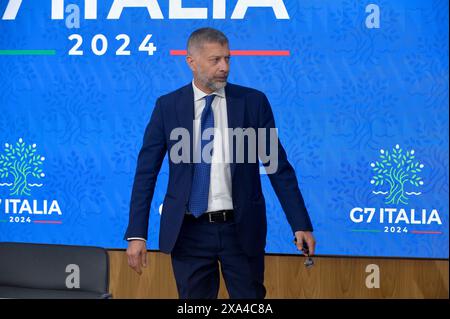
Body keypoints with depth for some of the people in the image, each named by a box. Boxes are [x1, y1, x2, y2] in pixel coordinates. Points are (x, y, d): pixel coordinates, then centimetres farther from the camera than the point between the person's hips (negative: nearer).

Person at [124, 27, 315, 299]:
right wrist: (137, 234, -7)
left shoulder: (254, 102, 0)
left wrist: (301, 225, -3)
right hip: (189, 232, 0)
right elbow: (146, 173, 1)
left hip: (242, 229, 0)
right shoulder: (168, 106, 1)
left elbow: (279, 167, 3)